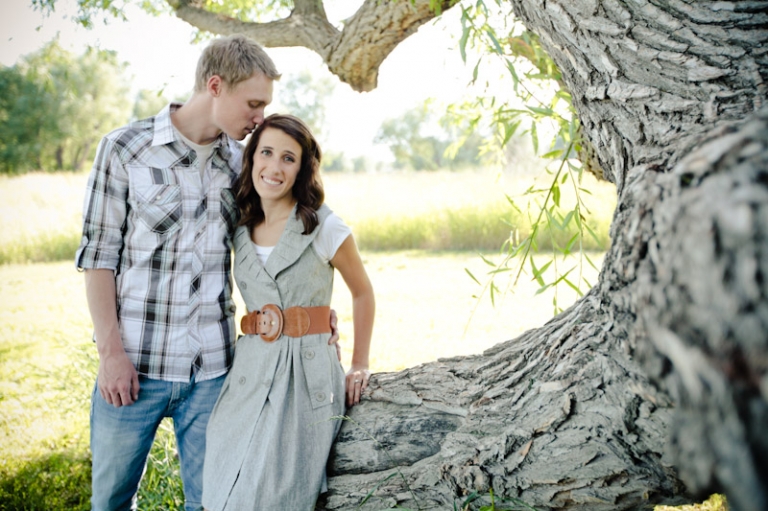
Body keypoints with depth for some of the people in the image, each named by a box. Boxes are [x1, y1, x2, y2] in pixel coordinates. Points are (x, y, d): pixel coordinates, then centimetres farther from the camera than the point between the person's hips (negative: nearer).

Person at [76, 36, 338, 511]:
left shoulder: (239, 160, 5)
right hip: (134, 362, -2)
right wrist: (111, 351, -10)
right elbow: (98, 254, -4)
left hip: (212, 365, 3)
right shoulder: (125, 148, -5)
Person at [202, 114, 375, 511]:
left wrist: (359, 366, 6)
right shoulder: (242, 229, 8)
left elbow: (363, 293, 7)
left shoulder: (324, 228, -5)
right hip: (249, 373, 5)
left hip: (306, 374, -5)